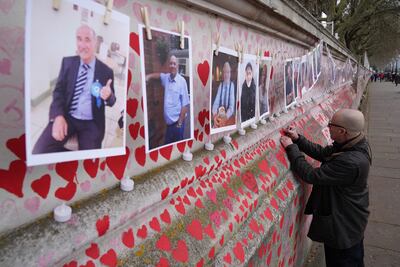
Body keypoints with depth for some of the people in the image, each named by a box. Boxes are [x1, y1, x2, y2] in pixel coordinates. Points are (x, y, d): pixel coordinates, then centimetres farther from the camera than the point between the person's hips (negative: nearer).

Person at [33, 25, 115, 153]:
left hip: (91, 123, -1)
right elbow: (58, 90, 4)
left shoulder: (106, 71, 1)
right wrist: (58, 116, -14)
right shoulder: (67, 62, 6)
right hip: (66, 117, 2)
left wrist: (108, 95, -20)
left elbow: (111, 102, 7)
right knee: (40, 150, -17)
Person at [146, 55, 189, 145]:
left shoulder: (182, 81, -13)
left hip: (177, 123, -6)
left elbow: (185, 104, -14)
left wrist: (180, 123, -15)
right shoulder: (166, 78, 6)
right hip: (168, 122, 6)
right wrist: (149, 76, 11)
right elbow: (158, 75, 32)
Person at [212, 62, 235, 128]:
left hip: (229, 116, -2)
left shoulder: (232, 85, -5)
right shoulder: (220, 85, 4)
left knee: (225, 121, -27)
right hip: (219, 114, 2)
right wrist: (214, 115, -21)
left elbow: (232, 106, -12)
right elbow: (216, 102, -3)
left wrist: (226, 117, -27)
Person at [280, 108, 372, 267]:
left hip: (343, 226, -9)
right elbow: (323, 153, 2)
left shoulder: (351, 162, -37)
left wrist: (291, 148, -23)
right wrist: (298, 139, -6)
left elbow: (311, 175, -32)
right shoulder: (353, 144, -8)